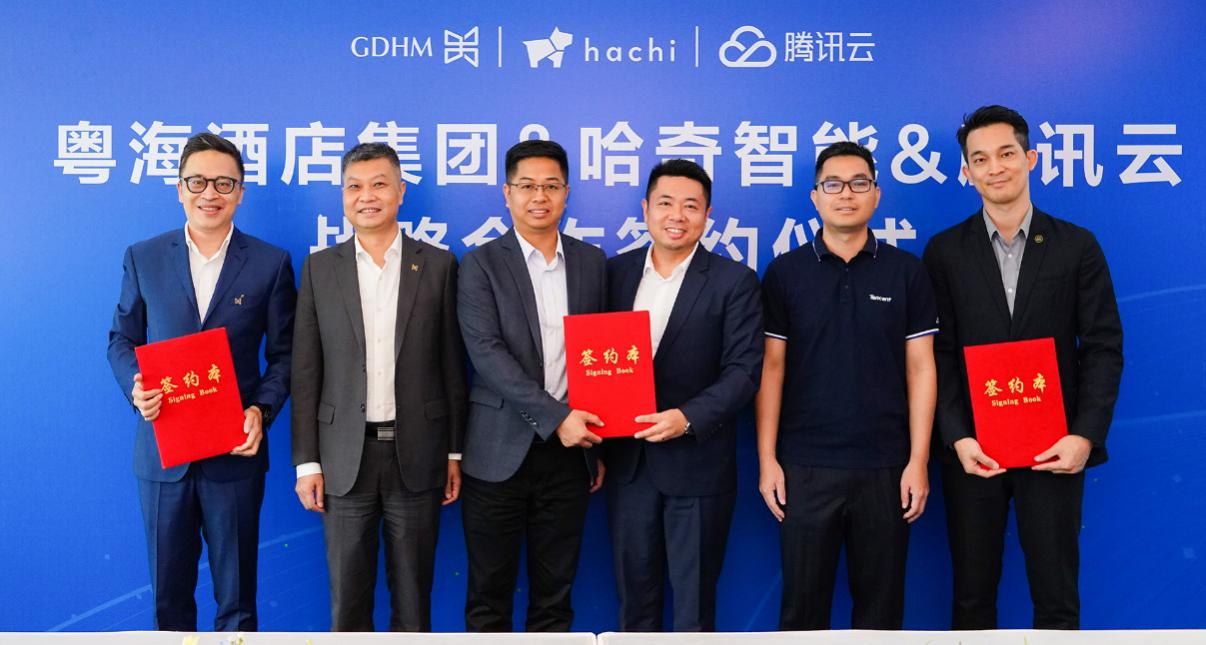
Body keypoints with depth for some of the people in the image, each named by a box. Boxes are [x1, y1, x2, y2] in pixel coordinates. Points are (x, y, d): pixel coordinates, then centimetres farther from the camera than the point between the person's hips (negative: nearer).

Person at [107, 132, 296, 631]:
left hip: (236, 452, -1)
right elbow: (122, 339, 9)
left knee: (236, 595, 10)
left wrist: (261, 410, -15)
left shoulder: (271, 264, -2)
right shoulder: (142, 258, 3)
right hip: (162, 450, 2)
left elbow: (283, 353, 1)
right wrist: (134, 387, -12)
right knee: (168, 590, 15)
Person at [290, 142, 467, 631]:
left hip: (417, 454, 0)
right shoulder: (320, 268, 4)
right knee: (347, 595, 9)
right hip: (346, 456, 1)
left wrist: (455, 451, 3)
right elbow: (306, 373, 3)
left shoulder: (438, 265, 2)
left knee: (412, 595, 9)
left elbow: (451, 365, 4)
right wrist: (306, 462, -1)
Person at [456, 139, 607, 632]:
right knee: (489, 595, 9)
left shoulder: (592, 262, 8)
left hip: (569, 451, 3)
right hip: (500, 452, -3)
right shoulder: (481, 264, -3)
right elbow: (486, 352, -13)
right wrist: (555, 417, -19)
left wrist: (600, 443, 9)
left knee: (555, 594, 12)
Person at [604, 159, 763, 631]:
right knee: (634, 597, 16)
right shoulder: (617, 272, 6)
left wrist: (687, 418, -23)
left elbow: (743, 370, -11)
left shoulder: (734, 281, -6)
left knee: (694, 604, 9)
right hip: (627, 462, 4)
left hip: (698, 465, -3)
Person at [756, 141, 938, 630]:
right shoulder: (784, 272, 2)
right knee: (803, 602, 9)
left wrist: (918, 460, -4)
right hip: (804, 466, 0)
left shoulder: (907, 271, 3)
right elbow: (771, 368, 1)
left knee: (881, 602, 11)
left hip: (885, 466, 1)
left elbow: (920, 369, 2)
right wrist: (767, 458, -3)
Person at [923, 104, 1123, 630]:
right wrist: (958, 438, -10)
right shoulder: (944, 251, 3)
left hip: (1054, 450, 0)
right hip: (973, 449, 0)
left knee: (1057, 600, 6)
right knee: (972, 598, 10)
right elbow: (939, 354, 0)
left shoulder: (1077, 247, 3)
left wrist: (1086, 435, -10)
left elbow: (1103, 347, 1)